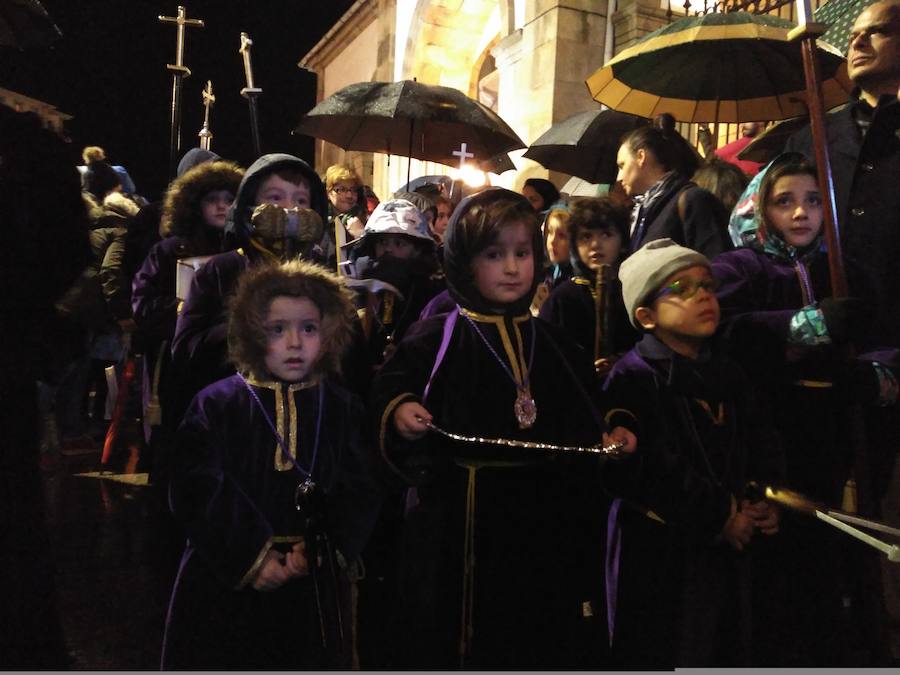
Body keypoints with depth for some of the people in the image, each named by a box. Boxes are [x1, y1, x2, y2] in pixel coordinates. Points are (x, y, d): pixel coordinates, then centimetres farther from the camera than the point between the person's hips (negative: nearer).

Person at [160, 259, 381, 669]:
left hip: (315, 587, 2)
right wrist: (248, 556, -15)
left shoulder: (344, 409, 2)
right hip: (224, 583, -1)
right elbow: (198, 492, -9)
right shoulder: (217, 404, -3)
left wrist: (321, 549, -16)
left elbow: (359, 494, -1)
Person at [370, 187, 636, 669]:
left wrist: (612, 433, 1)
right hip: (459, 522, -4)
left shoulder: (554, 344, 12)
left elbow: (583, 418, 19)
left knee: (545, 645, 15)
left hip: (544, 521, 4)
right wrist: (399, 412, -25)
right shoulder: (435, 339, -3)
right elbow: (386, 392, -5)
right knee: (455, 645, 8)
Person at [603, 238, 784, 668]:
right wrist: (720, 515, -14)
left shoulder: (729, 375, 11)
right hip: (660, 562, -7)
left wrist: (763, 506, -4)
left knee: (731, 654, 18)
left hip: (731, 554, 7)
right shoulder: (631, 379, -13)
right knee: (661, 656, 5)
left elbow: (764, 450, 15)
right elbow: (646, 472, -21)